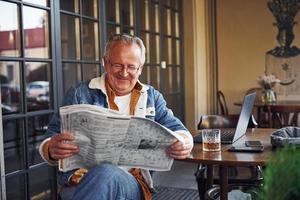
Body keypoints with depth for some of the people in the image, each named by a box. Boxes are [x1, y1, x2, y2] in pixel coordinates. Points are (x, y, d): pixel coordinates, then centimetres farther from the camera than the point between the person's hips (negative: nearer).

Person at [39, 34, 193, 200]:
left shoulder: (152, 97, 18)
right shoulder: (79, 94, 9)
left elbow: (176, 129, 13)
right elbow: (51, 140, 6)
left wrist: (183, 143, -13)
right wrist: (51, 150, -20)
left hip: (132, 181, 0)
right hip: (80, 179, 0)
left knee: (106, 175, -37)